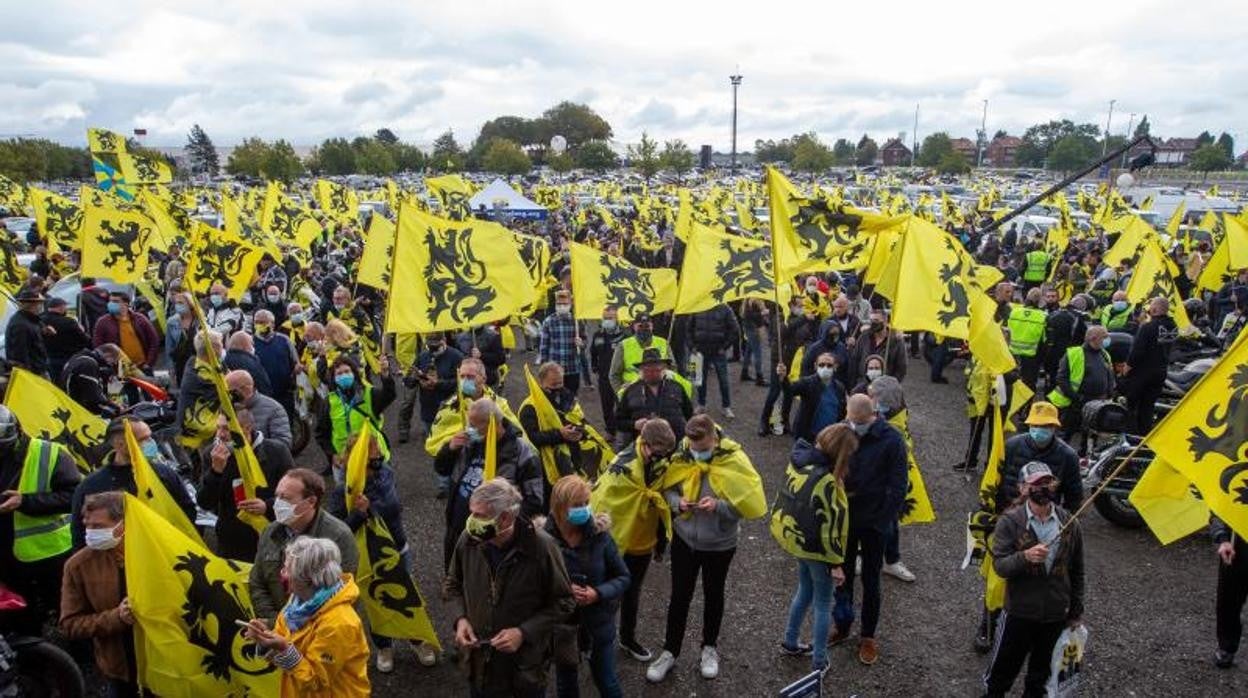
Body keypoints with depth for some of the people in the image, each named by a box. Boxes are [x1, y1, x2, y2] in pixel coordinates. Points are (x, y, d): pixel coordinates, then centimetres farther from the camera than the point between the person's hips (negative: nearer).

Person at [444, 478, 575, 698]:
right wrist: (460, 618, -11)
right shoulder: (468, 540, -15)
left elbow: (564, 601, -13)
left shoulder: (542, 547, -25)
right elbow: (452, 584, 6)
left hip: (527, 663, -3)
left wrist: (524, 632, -21)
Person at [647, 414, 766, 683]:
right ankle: (670, 652, 31)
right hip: (684, 539, 2)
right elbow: (666, 488, 1)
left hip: (719, 545, -2)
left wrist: (718, 505, -33)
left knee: (713, 595, 19)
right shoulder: (681, 457, -12)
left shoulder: (733, 460, -21)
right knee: (679, 596, 13)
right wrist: (677, 502, -21)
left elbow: (749, 504, -19)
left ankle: (709, 648, 41)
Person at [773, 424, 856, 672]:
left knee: (805, 590, 27)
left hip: (794, 537, 7)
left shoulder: (799, 459, -8)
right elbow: (830, 526, -24)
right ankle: (818, 662, 24)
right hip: (815, 548, -7)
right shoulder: (826, 480, -31)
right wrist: (836, 563, -15)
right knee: (822, 604, 12)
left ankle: (790, 642, 41)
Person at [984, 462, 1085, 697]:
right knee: (1004, 666, 11)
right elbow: (999, 565, -17)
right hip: (1019, 613, -3)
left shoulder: (1069, 523, -2)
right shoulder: (1009, 521, -12)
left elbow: (1076, 571, 8)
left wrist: (1076, 611, 13)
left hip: (1056, 614, 3)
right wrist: (1025, 557, -36)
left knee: (1042, 669, 21)